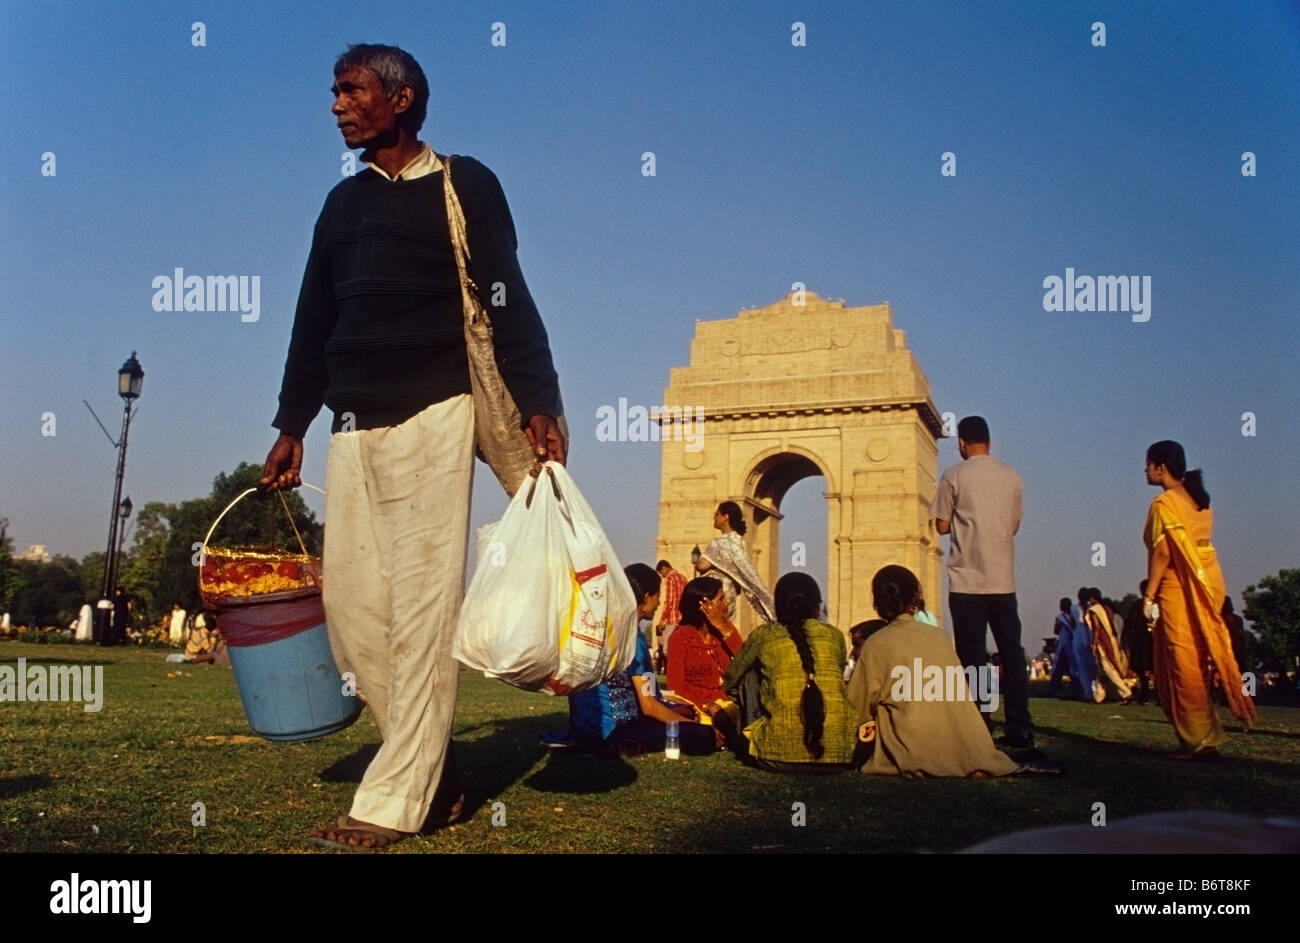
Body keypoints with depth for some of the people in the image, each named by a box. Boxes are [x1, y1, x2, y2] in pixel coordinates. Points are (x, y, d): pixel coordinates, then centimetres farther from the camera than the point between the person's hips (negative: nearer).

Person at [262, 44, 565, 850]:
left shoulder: (464, 186, 5)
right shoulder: (343, 203, 21)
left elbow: (508, 304, -3)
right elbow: (313, 325, 22)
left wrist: (538, 405, -14)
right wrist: (292, 429, 18)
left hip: (431, 421, -6)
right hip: (353, 433, 6)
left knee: (421, 610, -6)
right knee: (351, 609, 3)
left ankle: (394, 803, 1)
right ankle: (437, 774, 16)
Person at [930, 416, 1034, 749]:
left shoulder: (955, 476, -4)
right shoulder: (1011, 476, 8)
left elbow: (942, 526, 0)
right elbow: (1014, 525, 16)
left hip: (968, 579, -4)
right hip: (1003, 578, 4)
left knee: (973, 656, 0)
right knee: (1011, 652, 7)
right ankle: (1020, 728, 8)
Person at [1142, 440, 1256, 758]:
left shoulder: (1164, 503, -10)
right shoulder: (1199, 500, 14)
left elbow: (1162, 553, -16)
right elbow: (1196, 546, 14)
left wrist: (1149, 595, -14)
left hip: (1178, 589, -8)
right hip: (1207, 585, 8)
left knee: (1182, 664, -3)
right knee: (1198, 662, 13)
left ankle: (1198, 738, 1)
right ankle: (1206, 735, 17)